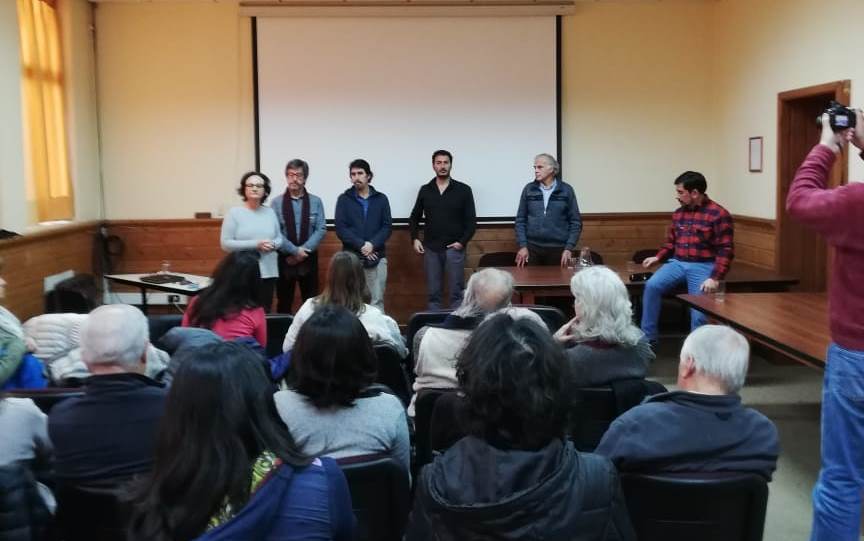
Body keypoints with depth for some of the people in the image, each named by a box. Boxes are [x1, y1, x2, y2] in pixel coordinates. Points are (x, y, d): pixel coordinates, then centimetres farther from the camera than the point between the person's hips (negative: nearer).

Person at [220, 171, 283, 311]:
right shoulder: (234, 213, -3)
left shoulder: (270, 212, 9)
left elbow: (280, 239, 15)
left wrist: (273, 244, -10)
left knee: (264, 312, 10)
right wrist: (255, 244, -16)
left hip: (268, 272, 4)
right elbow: (226, 243, -9)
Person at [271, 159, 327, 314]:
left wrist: (304, 250, -13)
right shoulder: (277, 202, 0)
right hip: (284, 258, -1)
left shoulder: (316, 201, 3)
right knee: (284, 301, 7)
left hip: (309, 258, 1)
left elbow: (321, 229, -3)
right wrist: (295, 251, -13)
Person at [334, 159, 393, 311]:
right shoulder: (344, 199, 4)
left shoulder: (381, 199, 8)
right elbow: (340, 229, -4)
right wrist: (361, 245, -14)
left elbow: (387, 227, 2)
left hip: (377, 258, 1)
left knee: (377, 301, 2)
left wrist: (372, 244, -15)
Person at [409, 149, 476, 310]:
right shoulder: (425, 190, 8)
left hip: (454, 248, -2)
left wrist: (462, 241, -10)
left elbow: (471, 220, 0)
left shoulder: (463, 190, 0)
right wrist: (415, 238, 2)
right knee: (433, 293, 6)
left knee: (456, 292, -1)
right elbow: (414, 217, 16)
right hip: (431, 249, 2)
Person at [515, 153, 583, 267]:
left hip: (558, 249, -1)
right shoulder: (528, 189, 4)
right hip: (532, 247, 1)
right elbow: (520, 220, 6)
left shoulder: (566, 190, 1)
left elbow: (575, 221, 2)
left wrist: (569, 248, -6)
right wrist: (522, 246, -3)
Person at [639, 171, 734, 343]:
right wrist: (658, 257, 6)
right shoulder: (678, 213, 12)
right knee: (652, 286, -20)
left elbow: (725, 250, -10)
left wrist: (715, 278, -19)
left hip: (703, 266, -5)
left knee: (699, 311, -15)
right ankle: (647, 338, -13)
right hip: (677, 263, 5)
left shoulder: (718, 214, -7)